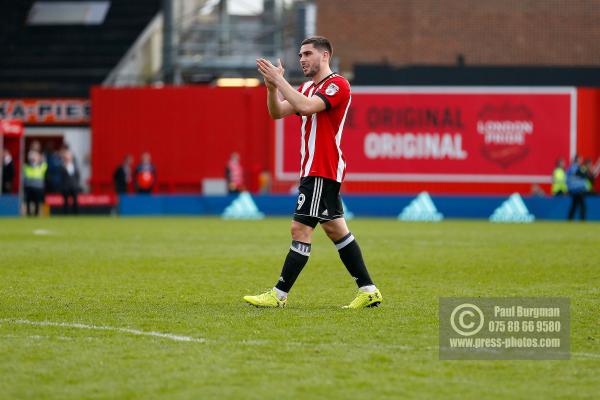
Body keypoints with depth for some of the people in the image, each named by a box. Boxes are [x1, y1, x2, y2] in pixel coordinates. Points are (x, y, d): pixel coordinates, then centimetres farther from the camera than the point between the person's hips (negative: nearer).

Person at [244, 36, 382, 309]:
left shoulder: (337, 85, -11)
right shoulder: (308, 88, 18)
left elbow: (305, 106, -27)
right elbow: (277, 113, 11)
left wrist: (279, 80, -22)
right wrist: (272, 87, -7)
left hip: (322, 171, -10)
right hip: (314, 170, 10)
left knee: (300, 228, -10)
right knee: (335, 229, 11)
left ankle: (280, 295, -10)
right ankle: (368, 290, 14)